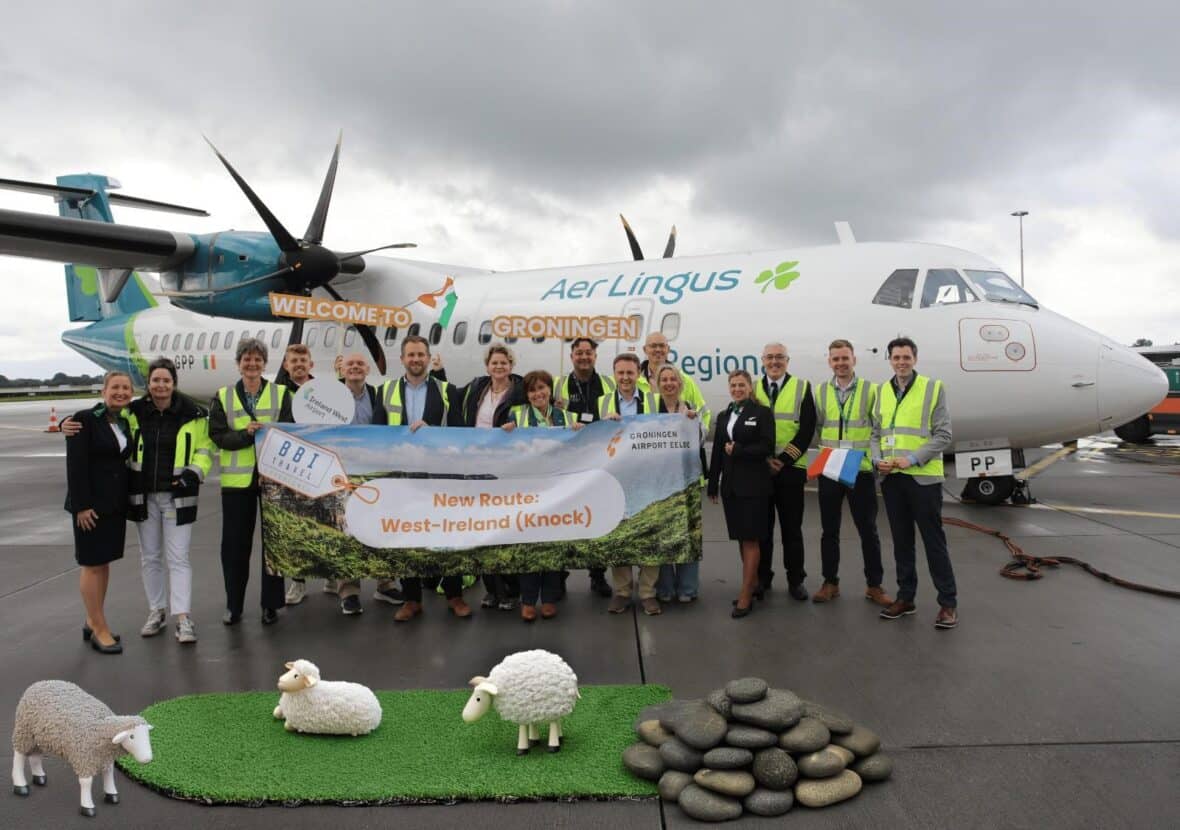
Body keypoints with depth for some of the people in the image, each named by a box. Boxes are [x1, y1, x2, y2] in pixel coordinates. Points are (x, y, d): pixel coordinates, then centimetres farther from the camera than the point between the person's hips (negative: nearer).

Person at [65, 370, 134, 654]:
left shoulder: (125, 423, 9)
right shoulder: (85, 419, -10)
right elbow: (75, 466, -14)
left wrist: (127, 501, 9)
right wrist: (81, 506, -18)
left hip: (117, 503, 7)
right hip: (92, 504, -7)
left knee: (105, 562, 12)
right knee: (92, 564, 0)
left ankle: (92, 623, 24)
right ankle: (99, 629, 6)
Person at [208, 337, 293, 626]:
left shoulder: (281, 394, 3)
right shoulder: (223, 397, 6)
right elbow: (218, 435, -5)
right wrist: (247, 434, -22)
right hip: (237, 479, 1)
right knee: (235, 545, 7)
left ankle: (271, 603, 18)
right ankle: (233, 605, 22)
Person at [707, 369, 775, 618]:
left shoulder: (762, 412, -2)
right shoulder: (723, 416, 14)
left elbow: (767, 447, -11)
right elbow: (717, 453, 13)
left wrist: (737, 450, -13)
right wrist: (713, 485, 11)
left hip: (754, 484, -5)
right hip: (730, 485, 6)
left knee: (751, 539, -4)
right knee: (741, 538, 11)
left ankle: (745, 596, -2)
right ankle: (753, 582, 24)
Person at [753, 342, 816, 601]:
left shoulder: (802, 388, 2)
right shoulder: (753, 388, 8)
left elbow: (806, 430, -5)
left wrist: (783, 460, -12)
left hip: (790, 469, -1)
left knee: (792, 528, 5)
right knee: (761, 527, 7)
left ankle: (795, 580, 15)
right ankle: (762, 578, 18)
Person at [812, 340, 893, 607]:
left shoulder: (870, 390, -2)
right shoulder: (821, 391, 5)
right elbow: (816, 427, 9)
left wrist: (874, 456, -10)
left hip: (861, 470, -2)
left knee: (868, 529, 6)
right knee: (829, 530, 10)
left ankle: (874, 585, 18)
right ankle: (830, 583, 22)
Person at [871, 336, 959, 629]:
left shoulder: (934, 388, -2)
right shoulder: (882, 391, 10)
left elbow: (943, 435, -7)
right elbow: (876, 434, 13)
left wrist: (913, 459, -17)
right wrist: (878, 460, -5)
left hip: (923, 477, -4)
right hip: (891, 478, 4)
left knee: (933, 540, 0)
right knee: (901, 540, 12)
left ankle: (948, 602, 9)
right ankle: (905, 597, 21)